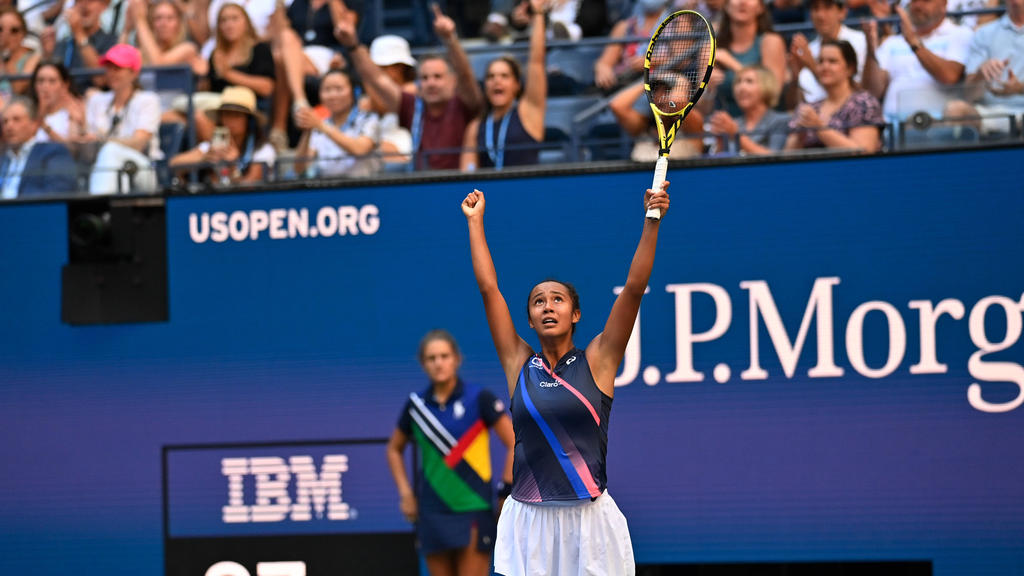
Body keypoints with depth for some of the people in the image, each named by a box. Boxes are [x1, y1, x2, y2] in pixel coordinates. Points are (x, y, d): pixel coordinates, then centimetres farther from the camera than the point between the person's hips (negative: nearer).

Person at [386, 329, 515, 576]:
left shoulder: (479, 399, -5)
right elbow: (394, 449, 23)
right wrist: (406, 493, 12)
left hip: (474, 511, -4)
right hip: (433, 513, 4)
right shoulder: (416, 405, 7)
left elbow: (516, 444, -4)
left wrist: (506, 491, -8)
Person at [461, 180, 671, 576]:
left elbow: (634, 289, -2)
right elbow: (488, 288, 10)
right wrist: (475, 222, 13)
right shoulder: (519, 364, 8)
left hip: (589, 519, -1)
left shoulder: (596, 362, 4)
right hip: (528, 521, 1)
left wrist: (652, 222, -8)